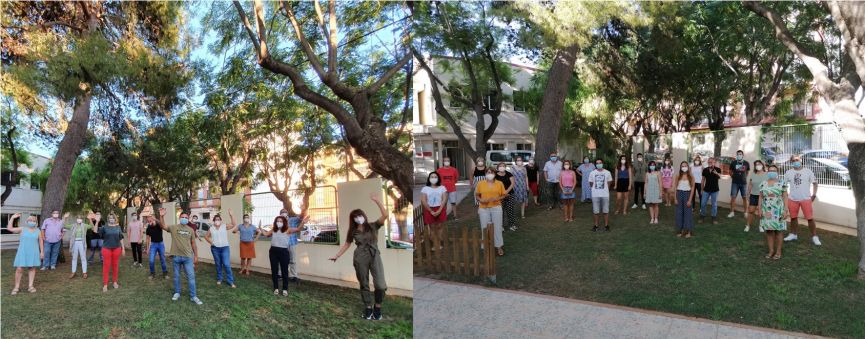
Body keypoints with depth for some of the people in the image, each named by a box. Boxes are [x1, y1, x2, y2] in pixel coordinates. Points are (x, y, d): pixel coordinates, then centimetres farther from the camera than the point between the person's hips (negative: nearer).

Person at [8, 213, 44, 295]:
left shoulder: (38, 231, 3)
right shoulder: (22, 230, 1)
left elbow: (41, 242, 6)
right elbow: (9, 228, -4)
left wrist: (42, 252, 2)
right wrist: (12, 218, -9)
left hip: (33, 253, 1)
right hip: (23, 252, -1)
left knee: (32, 268, 4)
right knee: (19, 269, -4)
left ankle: (30, 286, 12)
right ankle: (16, 287, 6)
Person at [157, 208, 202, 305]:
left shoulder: (191, 230, 6)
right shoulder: (174, 227, 1)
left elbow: (193, 243, 9)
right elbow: (162, 226, -11)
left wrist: (196, 256, 7)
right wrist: (161, 216, -27)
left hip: (188, 257, 1)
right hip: (176, 256, -1)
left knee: (191, 276, -1)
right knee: (176, 276, 12)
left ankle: (193, 296, 5)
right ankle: (177, 293, 29)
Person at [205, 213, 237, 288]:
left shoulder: (225, 226, -3)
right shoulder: (211, 228, 3)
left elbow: (234, 225, -15)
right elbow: (206, 236, 15)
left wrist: (231, 215, -23)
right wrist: (210, 242, 0)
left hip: (225, 248, -2)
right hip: (215, 248, 2)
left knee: (226, 264, -8)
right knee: (218, 265, 13)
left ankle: (231, 281, -3)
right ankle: (219, 279, 27)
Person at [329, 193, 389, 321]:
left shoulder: (373, 226, 1)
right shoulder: (353, 231, 8)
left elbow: (385, 215, -11)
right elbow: (346, 244, 15)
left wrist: (377, 201, -17)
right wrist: (336, 256, 13)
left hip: (374, 256, -2)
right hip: (360, 258, 2)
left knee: (381, 285, -11)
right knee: (364, 284, 6)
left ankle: (377, 307, 8)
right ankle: (368, 307, 17)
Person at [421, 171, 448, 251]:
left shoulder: (442, 188, 3)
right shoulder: (425, 189, -1)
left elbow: (444, 199, -4)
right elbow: (423, 201, -7)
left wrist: (439, 210, -15)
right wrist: (431, 211, -14)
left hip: (440, 210, 1)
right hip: (429, 210, -1)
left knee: (439, 227, 6)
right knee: (432, 228, 2)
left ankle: (441, 244, 14)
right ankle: (432, 246, 9)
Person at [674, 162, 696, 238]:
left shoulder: (691, 176, -4)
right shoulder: (678, 176, 1)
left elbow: (692, 188, -5)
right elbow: (675, 187, 3)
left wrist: (690, 200, -10)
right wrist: (675, 198, -4)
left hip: (687, 194, -2)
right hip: (679, 194, 2)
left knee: (688, 212, 2)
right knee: (679, 213, 6)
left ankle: (689, 231, 10)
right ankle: (681, 230, 16)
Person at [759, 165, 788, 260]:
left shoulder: (781, 184, -1)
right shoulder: (763, 184, 6)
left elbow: (785, 198, -2)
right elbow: (760, 197, 9)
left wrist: (785, 210, -8)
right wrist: (760, 209, 1)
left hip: (778, 211, -2)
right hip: (767, 211, 2)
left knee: (778, 230, 1)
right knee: (768, 230, 5)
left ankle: (778, 251, 9)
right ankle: (771, 250, 15)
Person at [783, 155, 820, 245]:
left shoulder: (808, 171, -1)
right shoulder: (788, 172, 4)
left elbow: (814, 183, 3)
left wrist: (814, 194, -4)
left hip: (806, 199, -2)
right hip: (792, 199, 2)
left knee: (810, 218, -5)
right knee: (793, 217, 13)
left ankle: (814, 237, 2)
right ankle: (793, 234, 26)